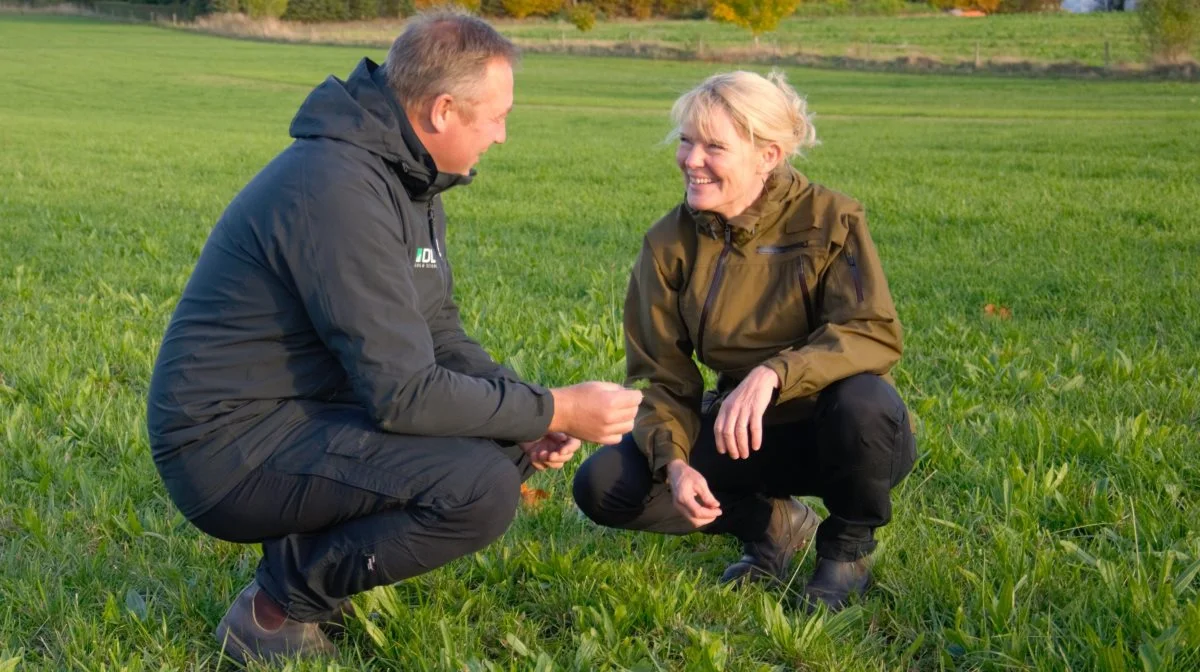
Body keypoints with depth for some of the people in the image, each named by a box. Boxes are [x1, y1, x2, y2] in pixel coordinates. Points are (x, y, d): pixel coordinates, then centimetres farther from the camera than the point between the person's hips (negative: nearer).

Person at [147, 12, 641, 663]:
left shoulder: (406, 176, 7)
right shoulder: (341, 189, -25)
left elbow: (439, 338, 12)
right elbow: (404, 392, -27)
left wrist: (531, 412, -5)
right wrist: (555, 411, -18)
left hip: (306, 410, 10)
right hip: (232, 445, -10)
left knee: (512, 440, 7)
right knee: (482, 488, -25)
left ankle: (311, 555, 10)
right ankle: (281, 606, -6)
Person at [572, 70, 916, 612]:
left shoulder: (829, 220, -16)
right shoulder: (670, 243, -6)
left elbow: (875, 334, -28)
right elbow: (661, 373, -4)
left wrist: (772, 373, -43)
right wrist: (673, 460, -23)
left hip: (836, 433, -3)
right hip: (740, 435, 3)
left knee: (864, 399, -38)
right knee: (602, 484, -14)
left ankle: (848, 549, -6)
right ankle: (771, 522, 7)